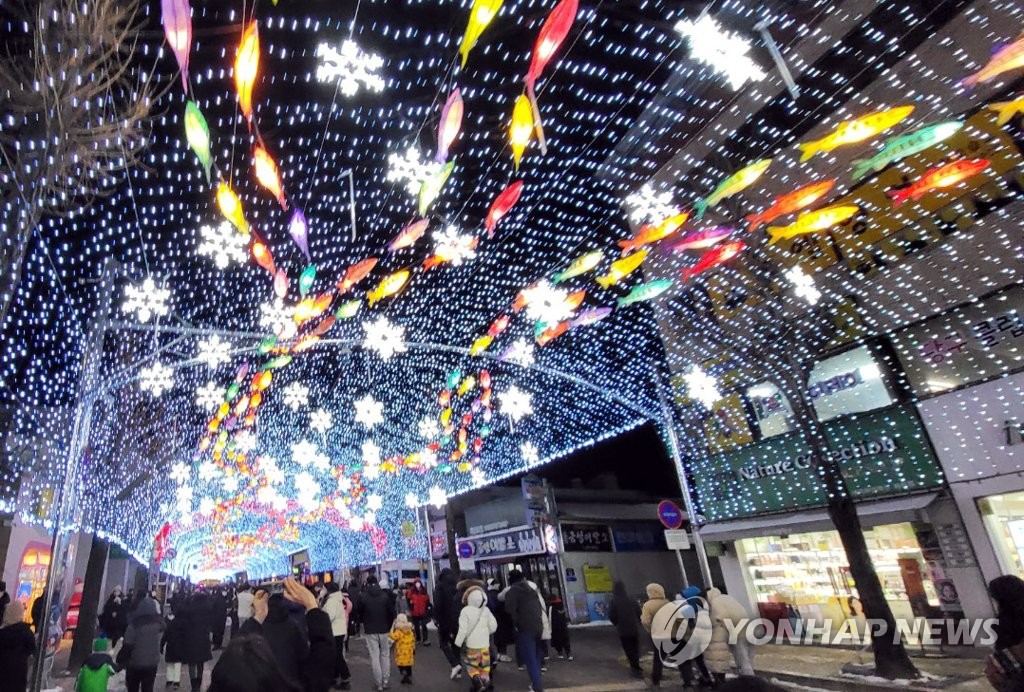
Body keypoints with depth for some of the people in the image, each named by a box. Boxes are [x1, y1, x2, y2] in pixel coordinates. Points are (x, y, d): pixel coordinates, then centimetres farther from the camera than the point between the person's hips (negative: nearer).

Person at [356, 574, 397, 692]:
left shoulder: (363, 596, -8)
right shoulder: (385, 595, -3)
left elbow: (358, 613, 1)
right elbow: (392, 613, 0)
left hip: (370, 631, -1)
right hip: (384, 630, 2)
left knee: (374, 656, 4)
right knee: (385, 655, 13)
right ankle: (386, 681, 14)